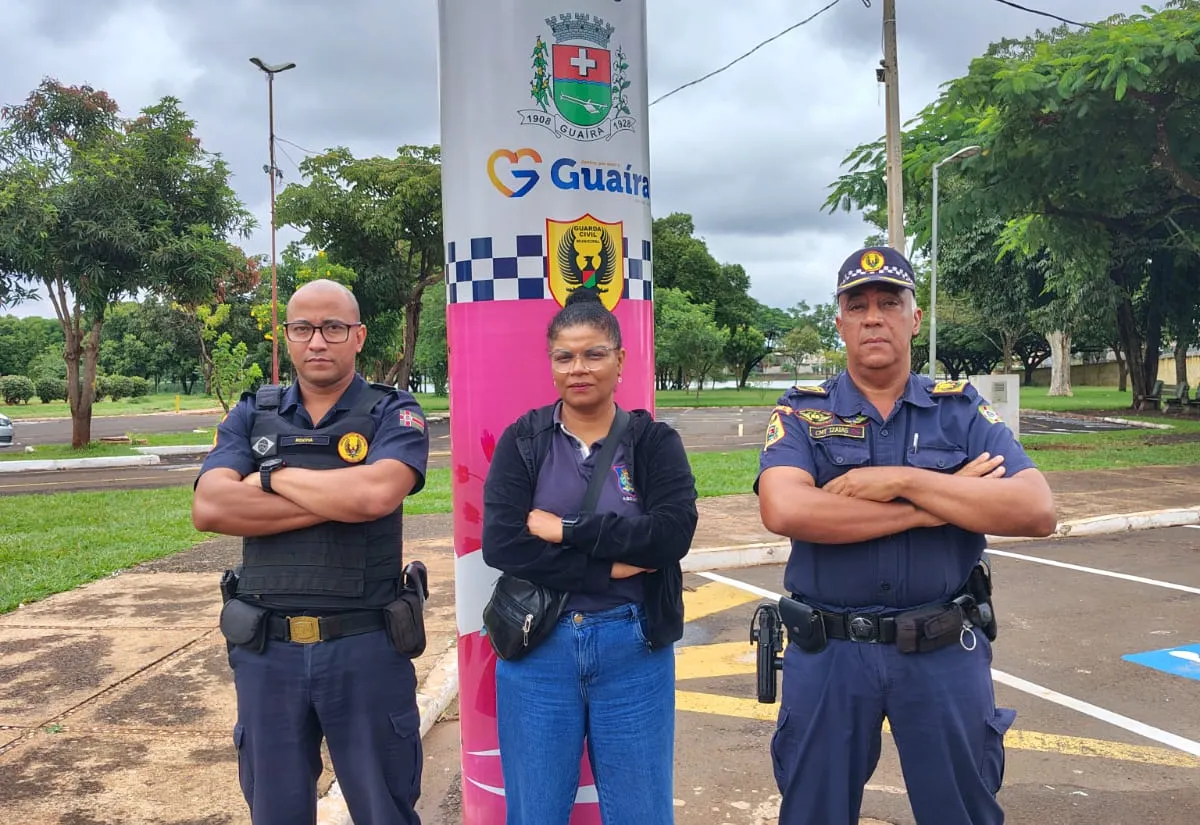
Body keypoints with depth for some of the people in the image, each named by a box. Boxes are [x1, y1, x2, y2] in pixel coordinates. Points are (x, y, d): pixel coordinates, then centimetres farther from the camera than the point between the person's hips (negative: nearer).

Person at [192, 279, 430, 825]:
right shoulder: (250, 417, 6)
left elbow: (377, 493, -23)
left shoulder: (394, 414, -3)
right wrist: (337, 501, -16)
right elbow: (209, 509, -11)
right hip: (267, 650, 3)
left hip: (365, 647, -2)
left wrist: (273, 477, -10)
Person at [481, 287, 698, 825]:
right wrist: (612, 566, -16)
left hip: (633, 650, 0)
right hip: (537, 649, 1)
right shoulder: (522, 441, -1)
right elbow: (501, 544, -14)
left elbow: (674, 532, -17)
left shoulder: (654, 441, -1)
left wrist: (565, 529, -17)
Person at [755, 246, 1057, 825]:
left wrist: (901, 480, -19)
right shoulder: (801, 415, -1)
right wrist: (935, 506, -17)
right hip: (828, 650, 0)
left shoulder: (962, 411, 2)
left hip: (945, 651, 1)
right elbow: (783, 511, -21)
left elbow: (1037, 512, -11)